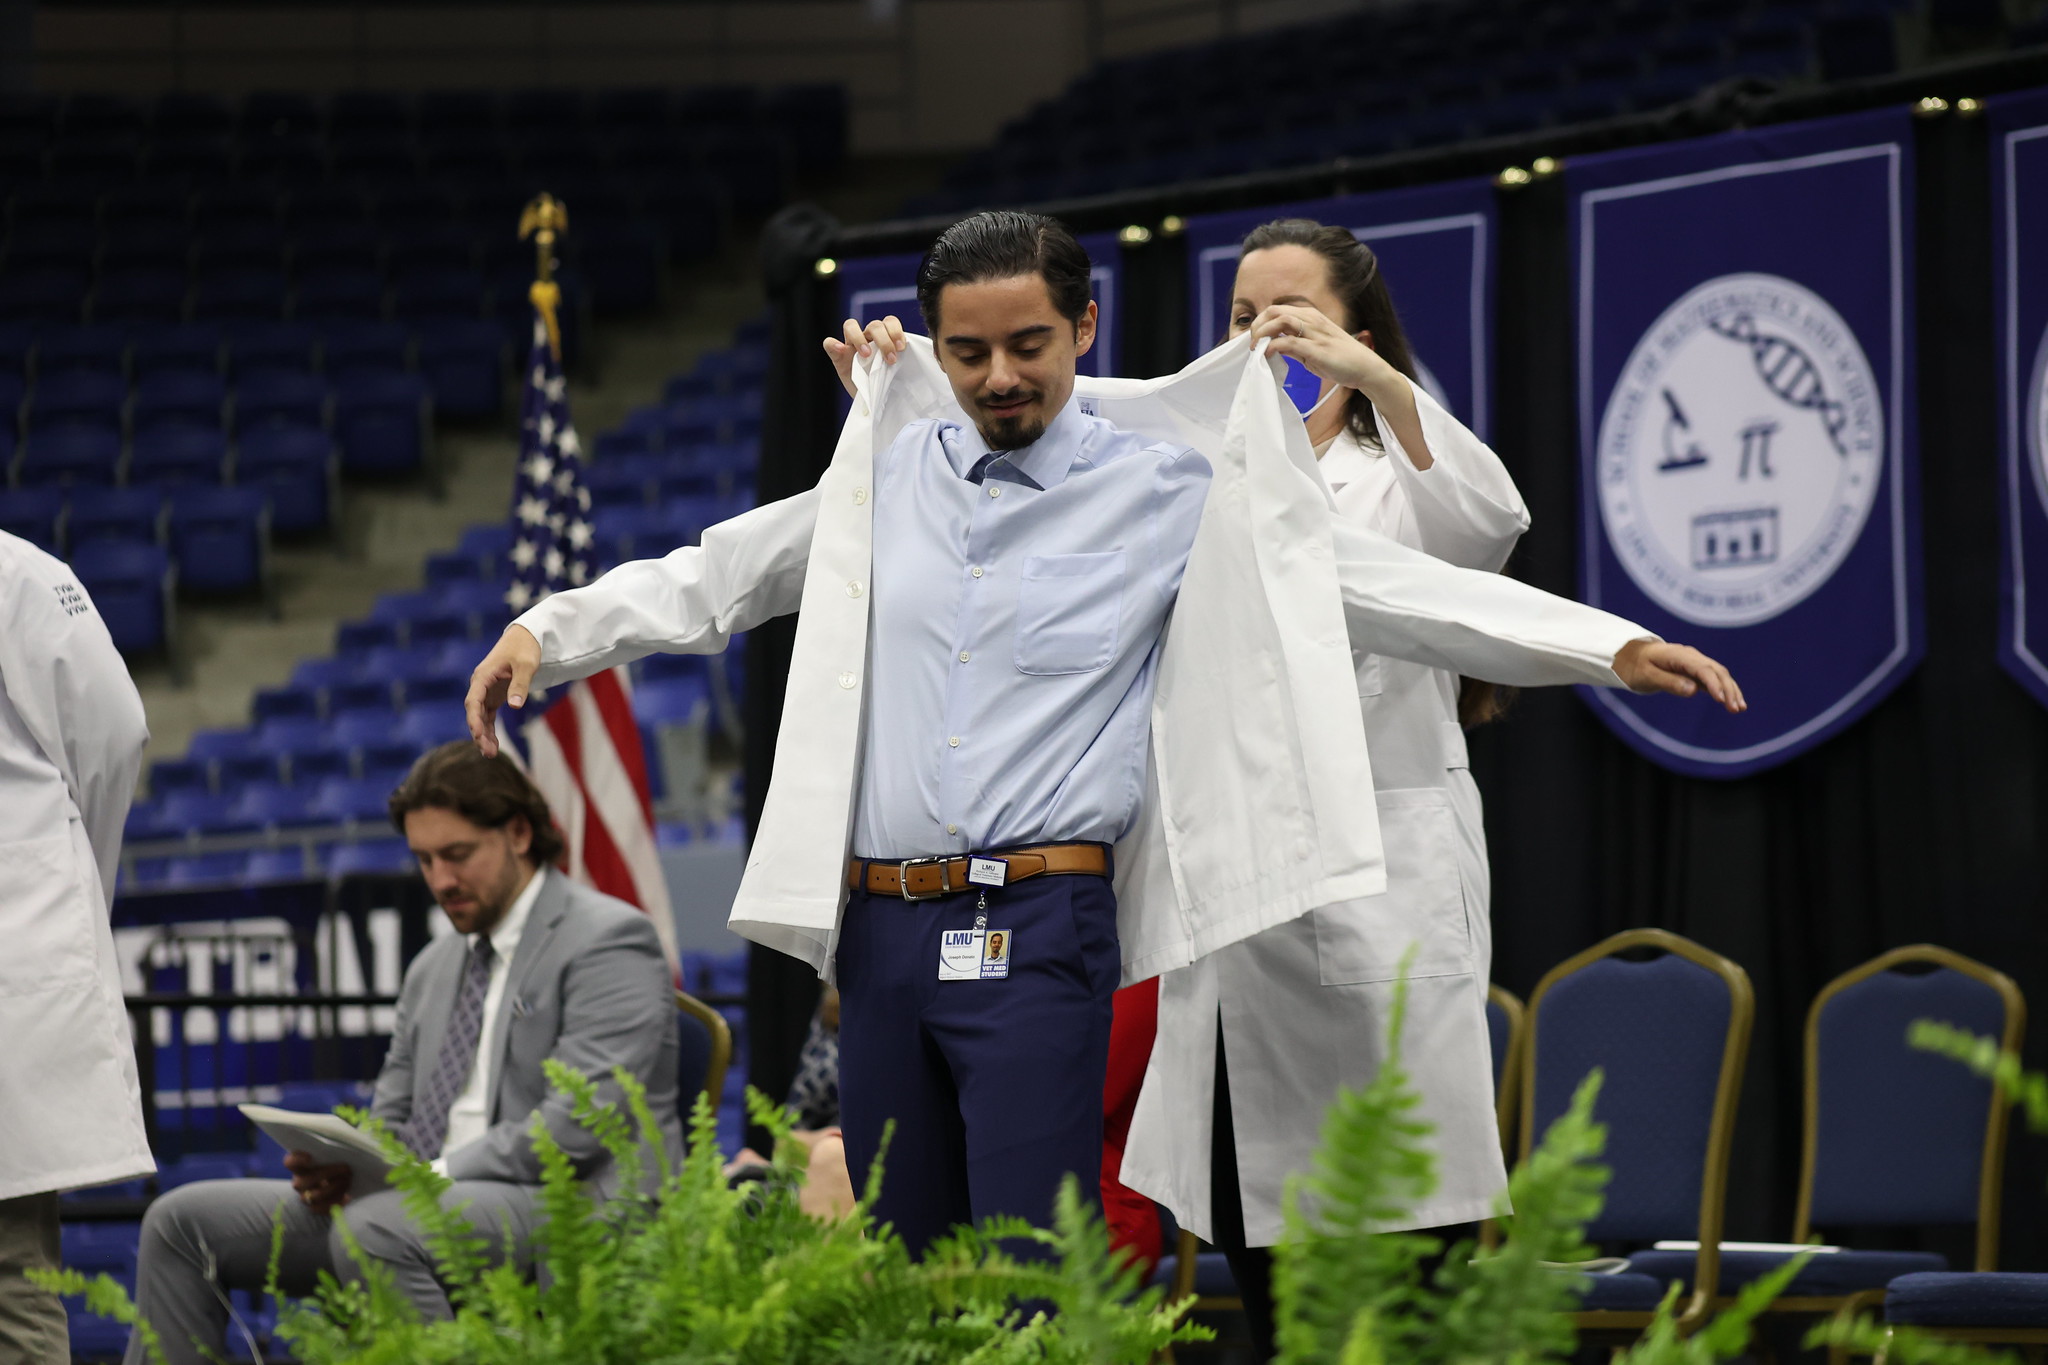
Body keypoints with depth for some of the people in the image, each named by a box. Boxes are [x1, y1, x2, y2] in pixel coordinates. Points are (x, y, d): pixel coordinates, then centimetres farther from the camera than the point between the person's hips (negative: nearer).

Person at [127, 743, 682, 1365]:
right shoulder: (433, 968, 23)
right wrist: (340, 1162, 0)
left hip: (577, 1207, -9)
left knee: (376, 1227, -38)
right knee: (183, 1221, 1)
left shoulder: (607, 940, -4)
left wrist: (437, 1173, -20)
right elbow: (392, 1118, 24)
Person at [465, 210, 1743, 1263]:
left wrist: (1611, 645, -8)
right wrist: (548, 632, 14)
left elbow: (1385, 582, -2)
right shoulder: (891, 476, 12)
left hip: (1039, 933, -4)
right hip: (882, 931, 5)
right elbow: (717, 576, 22)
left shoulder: (1169, 490, 1)